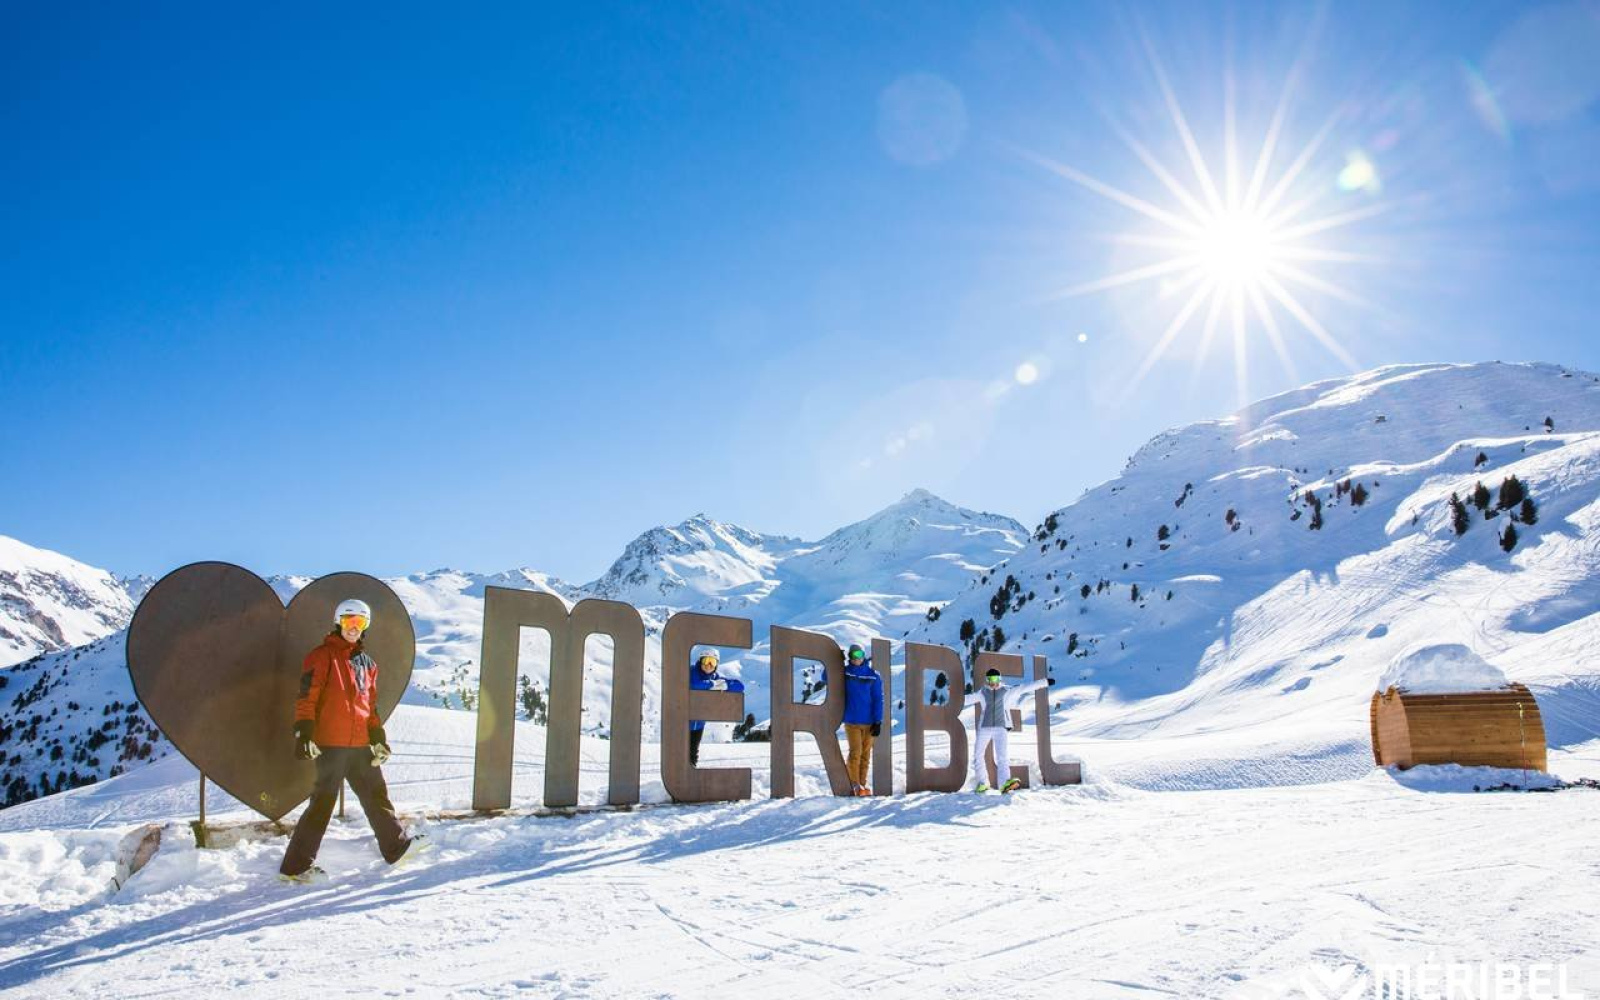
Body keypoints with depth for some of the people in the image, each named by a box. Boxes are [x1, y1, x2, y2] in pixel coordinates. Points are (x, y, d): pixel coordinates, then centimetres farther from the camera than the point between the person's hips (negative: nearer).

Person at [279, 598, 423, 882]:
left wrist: (379, 738, 16)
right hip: (331, 743, -7)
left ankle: (396, 846, 26)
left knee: (376, 794, 14)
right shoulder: (322, 656, -4)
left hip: (360, 744, 7)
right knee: (323, 802, -5)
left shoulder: (366, 662, 17)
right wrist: (303, 734, -18)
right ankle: (295, 866, 4)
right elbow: (306, 697, -11)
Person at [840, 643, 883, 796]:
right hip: (851, 721, -1)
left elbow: (878, 699, -1)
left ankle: (862, 785, 15)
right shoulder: (845, 672, 3)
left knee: (866, 755, 5)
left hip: (869, 722, 1)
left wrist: (878, 721, -5)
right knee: (856, 752, -9)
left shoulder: (873, 675, 0)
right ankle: (854, 784, 0)